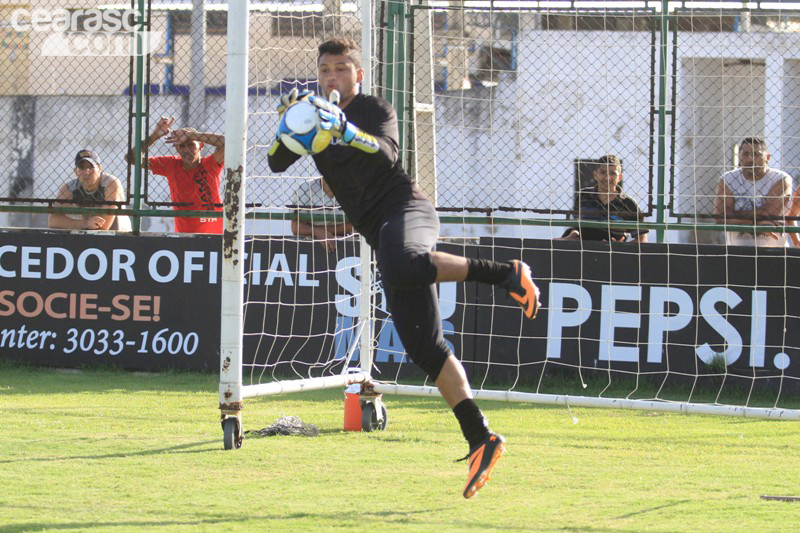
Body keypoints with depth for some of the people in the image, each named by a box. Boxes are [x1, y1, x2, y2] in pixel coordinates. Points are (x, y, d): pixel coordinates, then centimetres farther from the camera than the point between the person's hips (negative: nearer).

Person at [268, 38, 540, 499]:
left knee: (400, 267, -43)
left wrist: (346, 130, -37)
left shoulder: (376, 110, 0)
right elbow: (277, 163, 8)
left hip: (406, 210, -6)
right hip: (382, 234, 6)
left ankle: (506, 274, -31)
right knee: (424, 345, -3)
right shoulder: (317, 117, 18)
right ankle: (480, 440, -5)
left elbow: (388, 153, -20)